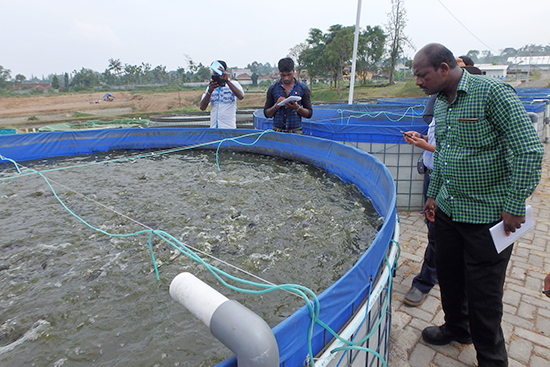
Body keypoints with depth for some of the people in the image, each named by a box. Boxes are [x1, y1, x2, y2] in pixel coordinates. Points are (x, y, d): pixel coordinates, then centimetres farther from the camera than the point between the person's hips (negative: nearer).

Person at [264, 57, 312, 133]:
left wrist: (297, 107, -11)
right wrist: (276, 106, -9)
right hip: (277, 132, 1)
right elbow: (267, 114, 11)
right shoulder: (273, 89, 10)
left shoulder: (303, 88, 8)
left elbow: (309, 114, 7)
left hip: (296, 131, 0)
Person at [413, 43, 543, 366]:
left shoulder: (492, 92, -16)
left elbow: (529, 150, -18)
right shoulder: (440, 102, 9)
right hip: (447, 209, 7)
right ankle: (456, 327, 45)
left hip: (487, 215, -7)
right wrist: (433, 194, 20)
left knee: (483, 291, 5)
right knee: (449, 275, 20)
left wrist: (515, 206, -17)